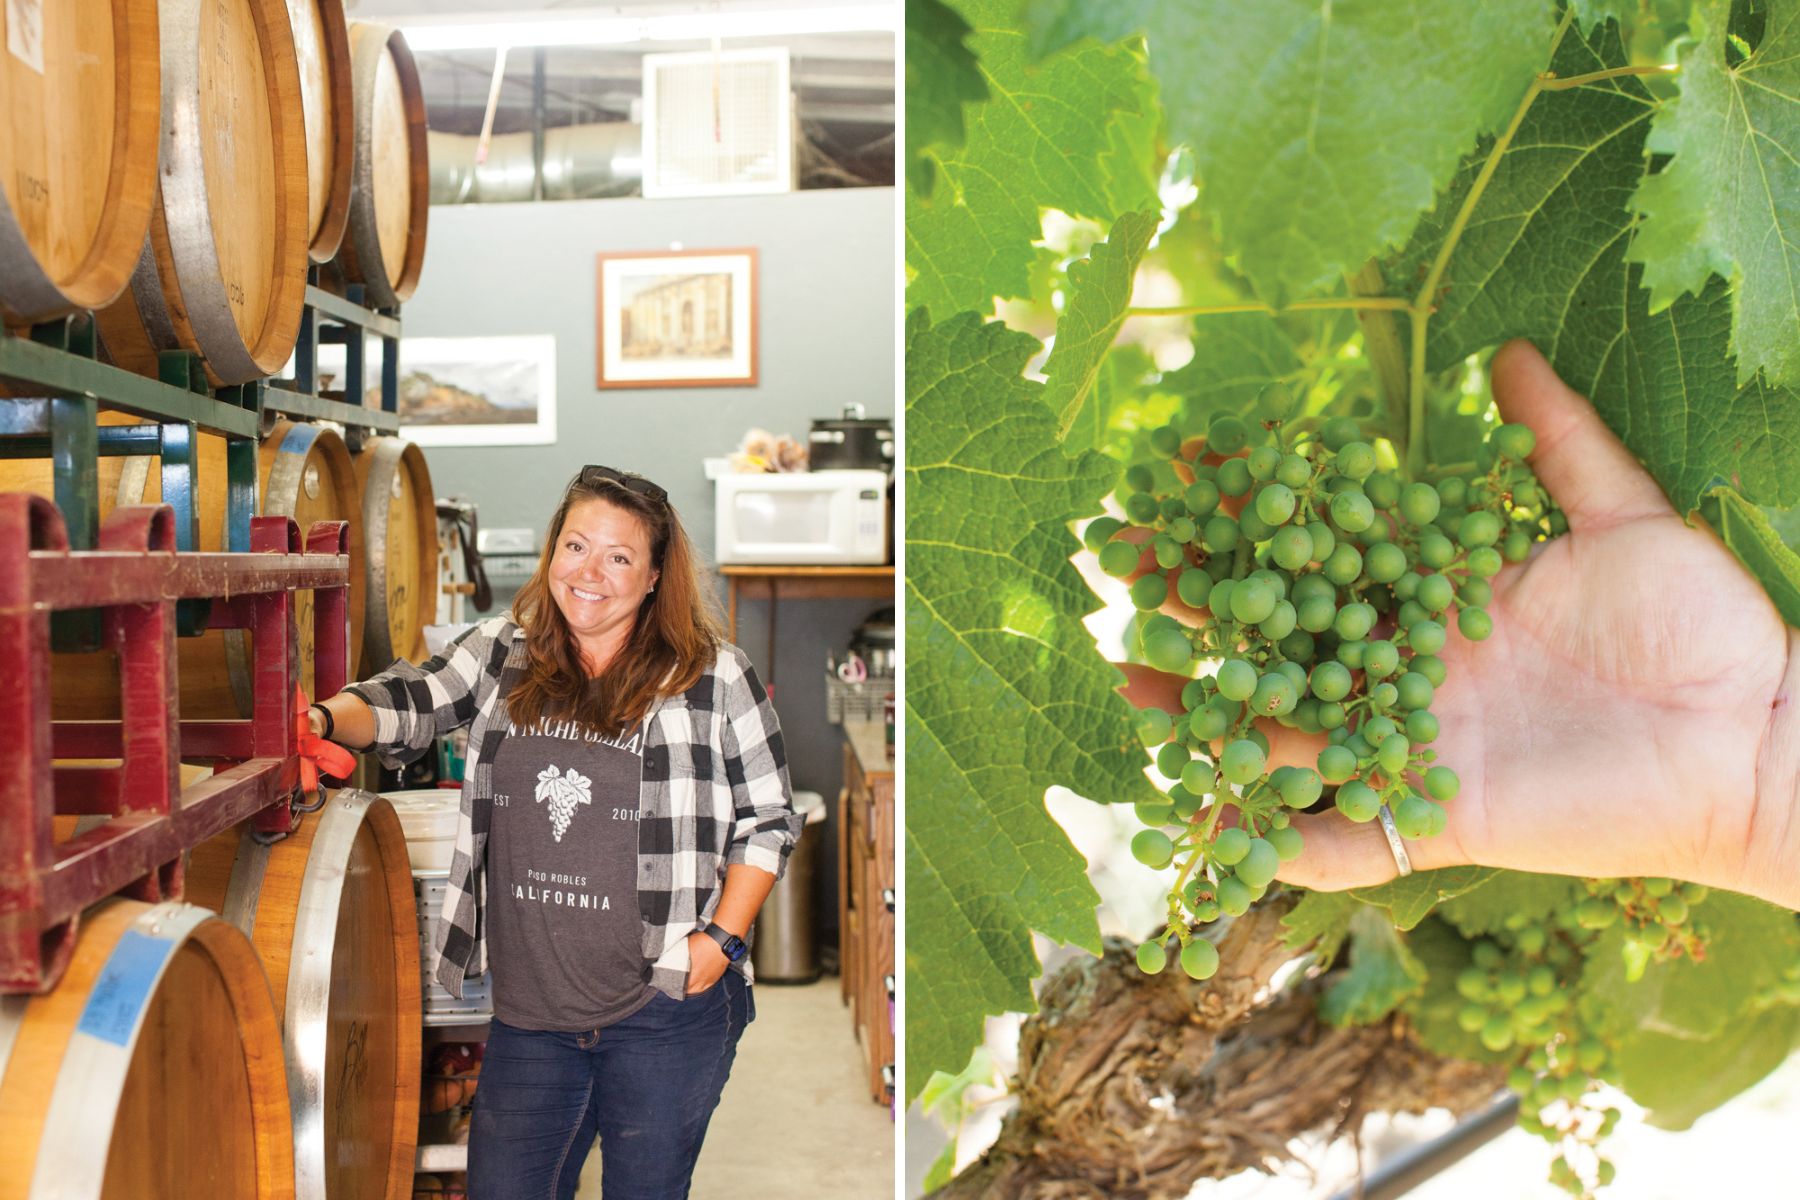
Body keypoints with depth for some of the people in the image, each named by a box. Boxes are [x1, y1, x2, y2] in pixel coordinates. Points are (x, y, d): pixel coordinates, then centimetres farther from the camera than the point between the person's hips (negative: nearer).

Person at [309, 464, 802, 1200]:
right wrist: (322, 719, -22)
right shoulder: (500, 655, 5)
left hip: (667, 1011, -3)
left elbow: (768, 820, -1)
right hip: (529, 1011, 3)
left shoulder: (714, 678, -6)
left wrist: (722, 938, -9)